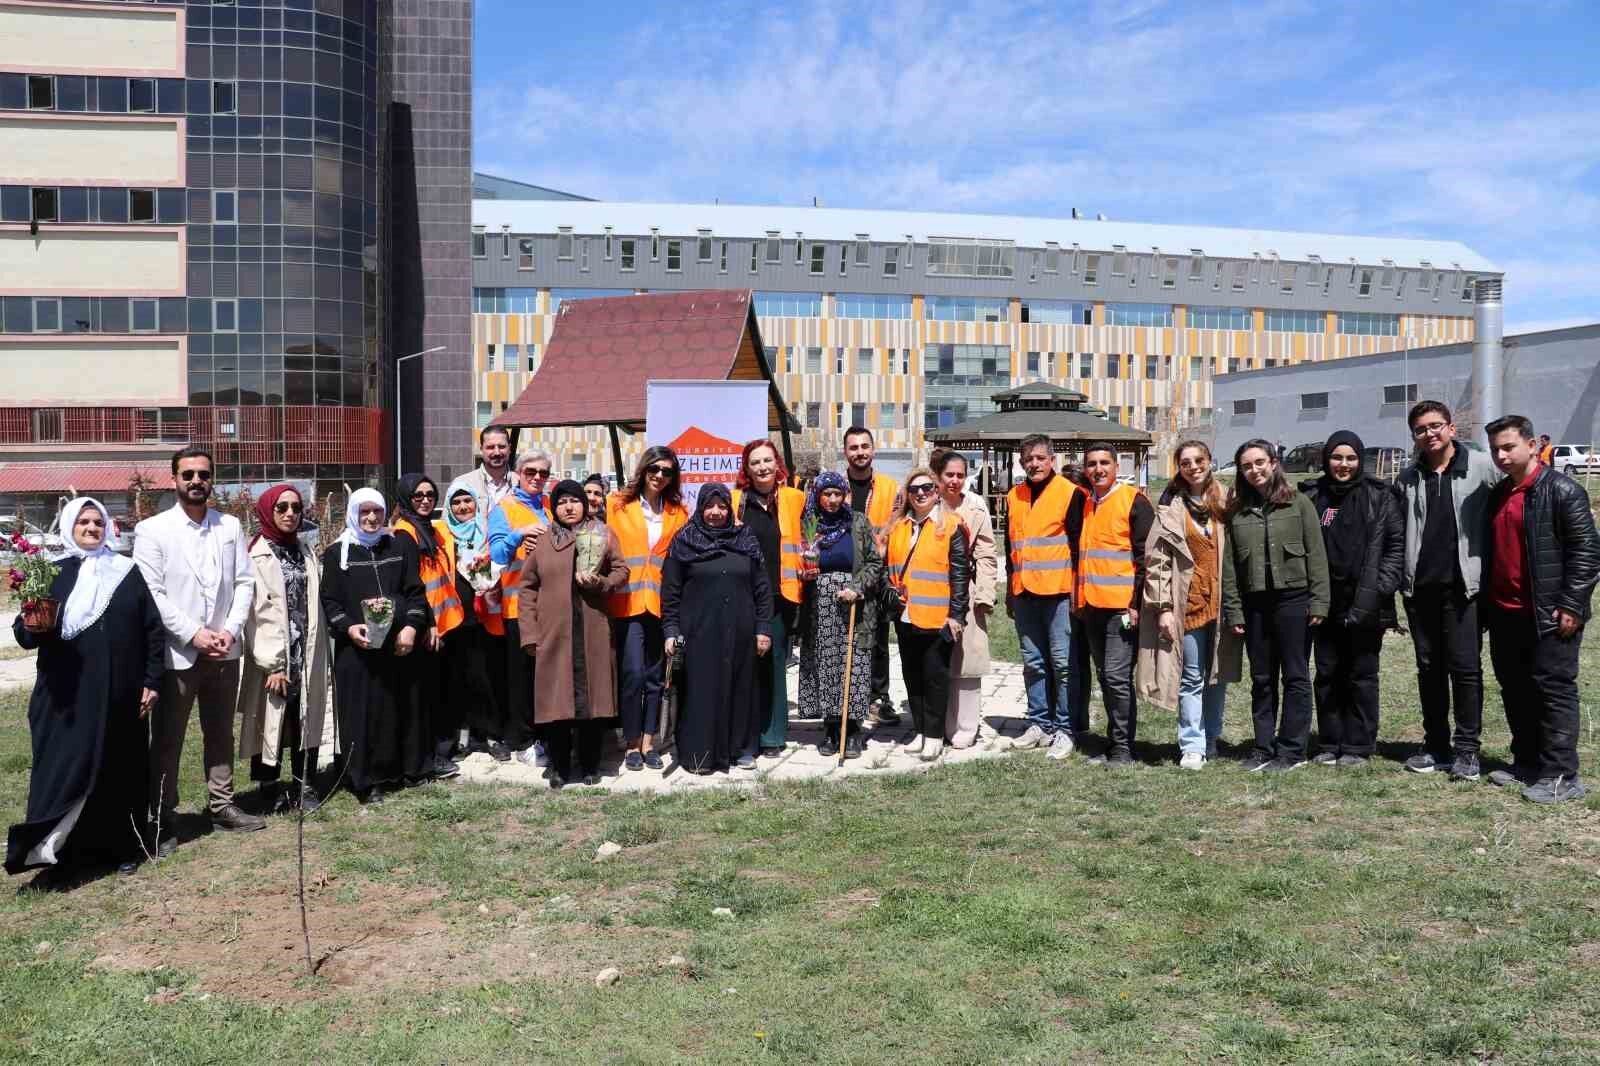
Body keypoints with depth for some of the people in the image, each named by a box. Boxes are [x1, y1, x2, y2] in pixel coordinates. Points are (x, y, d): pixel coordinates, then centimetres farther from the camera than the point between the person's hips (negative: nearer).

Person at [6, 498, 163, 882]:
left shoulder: (130, 573, 6)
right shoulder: (51, 573, 5)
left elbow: (154, 629, 5)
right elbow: (22, 633, 3)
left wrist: (152, 681, -1)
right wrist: (32, 627, -21)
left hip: (119, 693, 1)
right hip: (66, 696, -1)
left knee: (120, 767, 8)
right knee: (64, 770, -1)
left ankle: (122, 846, 19)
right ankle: (62, 854, 7)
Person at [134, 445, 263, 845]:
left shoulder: (230, 526, 6)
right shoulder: (152, 530, -4)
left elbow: (245, 582, 4)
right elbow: (151, 593, -10)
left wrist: (231, 629, -9)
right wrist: (193, 634, -15)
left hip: (224, 651, 4)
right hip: (176, 652, -4)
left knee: (221, 734, 15)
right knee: (167, 741, 5)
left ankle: (222, 805, 27)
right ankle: (162, 820, 14)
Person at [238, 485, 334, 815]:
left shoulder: (304, 553, 13)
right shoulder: (257, 556, -7)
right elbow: (257, 613, -12)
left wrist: (317, 656, 8)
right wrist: (272, 663, -16)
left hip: (306, 655, 6)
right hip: (273, 657, -5)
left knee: (307, 718, 8)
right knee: (271, 721, 2)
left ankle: (304, 784, 18)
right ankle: (270, 789, 13)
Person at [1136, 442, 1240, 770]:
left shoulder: (1224, 502, 8)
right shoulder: (1171, 506, -1)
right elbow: (1157, 559, -5)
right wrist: (1163, 607, -10)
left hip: (1221, 602, 3)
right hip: (1188, 603, -3)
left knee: (1218, 675, 11)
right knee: (1192, 678, -1)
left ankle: (1210, 739, 24)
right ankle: (1192, 747, 6)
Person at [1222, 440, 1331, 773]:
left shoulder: (1299, 503, 0)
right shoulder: (1237, 511, 8)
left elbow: (1316, 555, -3)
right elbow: (1229, 564, 7)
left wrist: (1318, 602, -9)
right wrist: (1233, 610, 2)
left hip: (1293, 598, -3)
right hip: (1255, 604, 3)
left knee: (1296, 676, 2)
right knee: (1262, 679, 10)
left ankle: (1292, 750, 8)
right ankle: (1263, 747, 18)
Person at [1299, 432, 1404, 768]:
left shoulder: (1378, 496, 0)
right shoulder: (1312, 495, 6)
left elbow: (1396, 543, -1)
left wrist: (1382, 586, -10)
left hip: (1365, 602, -2)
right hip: (1325, 601, 3)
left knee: (1361, 674, 4)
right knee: (1327, 674, 8)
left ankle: (1358, 745, 14)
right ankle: (1330, 743, 19)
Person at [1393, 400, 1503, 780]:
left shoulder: (1482, 468, -4)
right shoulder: (1408, 478, 9)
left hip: (1463, 585, -4)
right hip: (1420, 588, 4)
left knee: (1465, 667, -2)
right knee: (1429, 668, 11)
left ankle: (1466, 749, 7)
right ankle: (1436, 745, 21)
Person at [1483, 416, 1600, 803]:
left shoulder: (1562, 491, -10)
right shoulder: (1496, 495, 14)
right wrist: (1486, 603, 17)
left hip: (1549, 614, -8)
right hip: (1504, 613, 8)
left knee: (1553, 689, -4)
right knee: (1515, 690, 13)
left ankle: (1561, 775, 0)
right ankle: (1526, 764, 24)